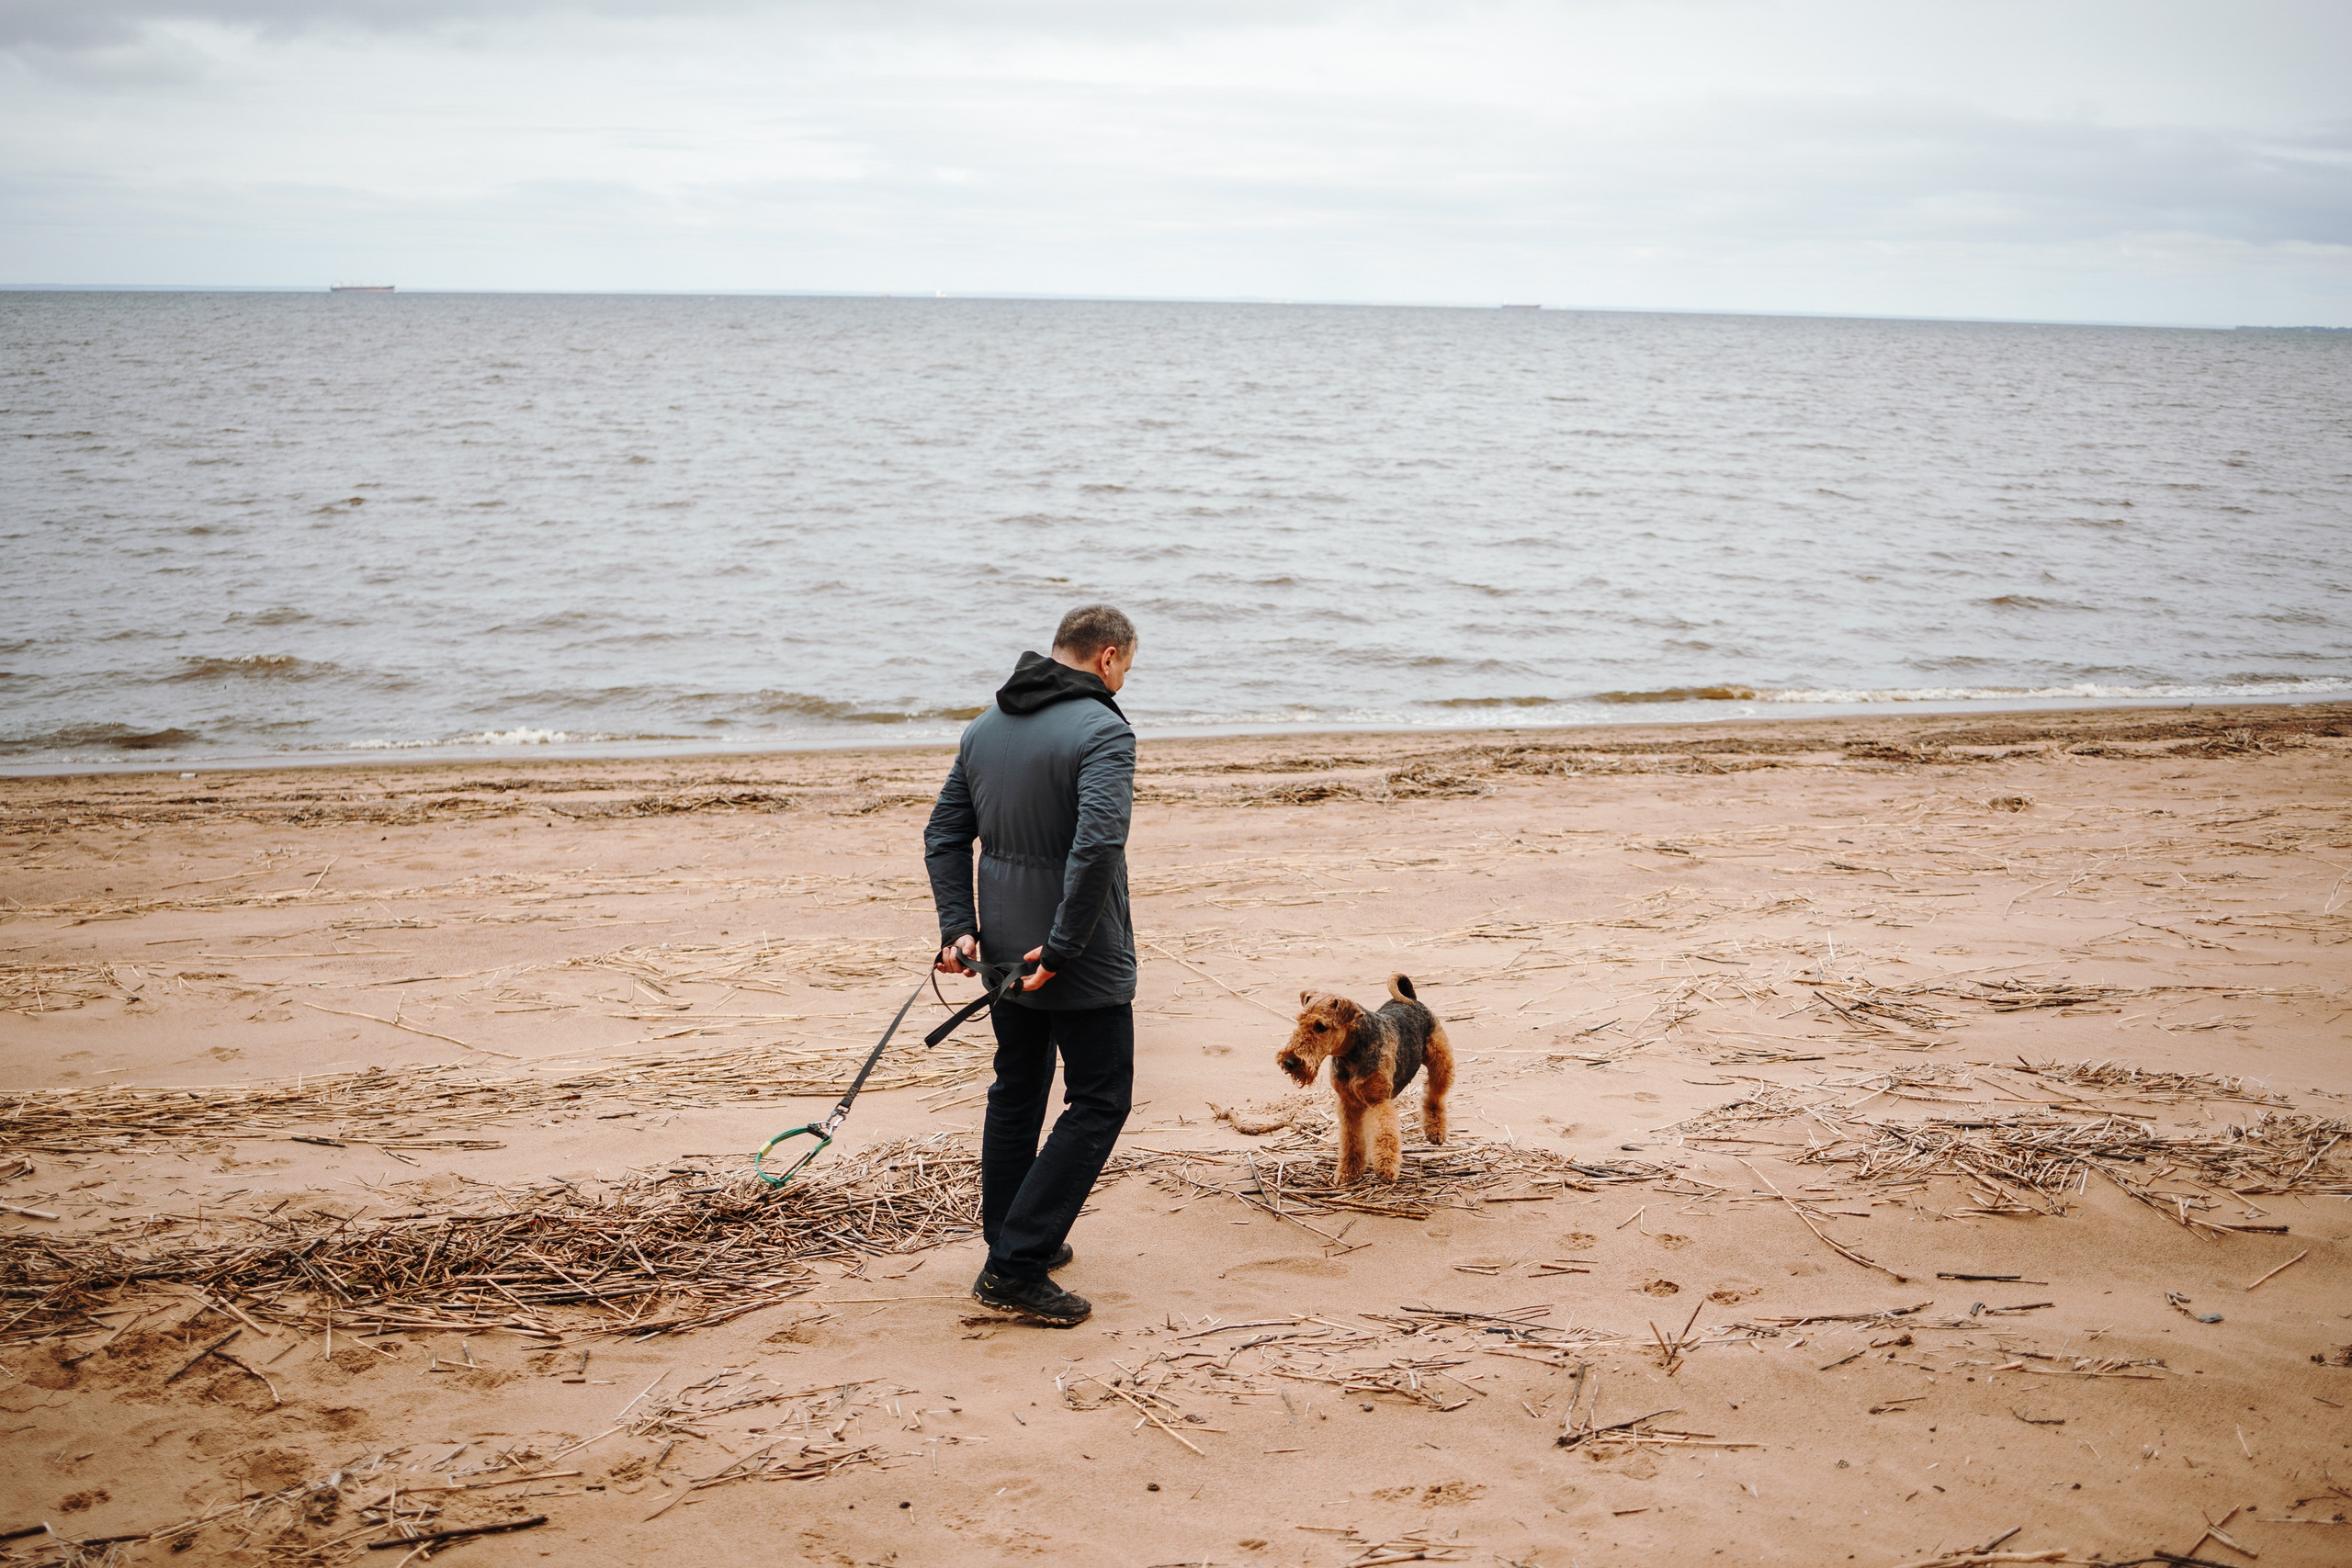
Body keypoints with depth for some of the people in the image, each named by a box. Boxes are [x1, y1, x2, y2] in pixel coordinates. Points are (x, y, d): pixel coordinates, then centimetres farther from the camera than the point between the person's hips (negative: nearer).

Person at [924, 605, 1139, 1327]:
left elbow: (944, 834, 10)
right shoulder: (1102, 731, -17)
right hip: (1083, 964, -8)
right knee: (1098, 1103, 1)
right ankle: (1016, 1268, -4)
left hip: (1007, 952, 8)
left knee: (1016, 1094, 20)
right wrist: (1063, 948, -23)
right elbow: (1097, 846, -29)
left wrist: (957, 925, 4)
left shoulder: (985, 727, 9)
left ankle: (1011, 1244, 29)